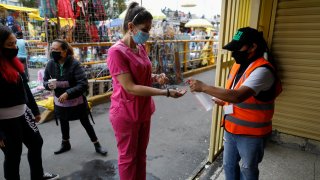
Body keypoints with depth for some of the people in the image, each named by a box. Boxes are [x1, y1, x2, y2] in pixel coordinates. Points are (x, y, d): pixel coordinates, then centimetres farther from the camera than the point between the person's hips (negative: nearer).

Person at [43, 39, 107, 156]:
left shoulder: (74, 64, -23)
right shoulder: (51, 64, -10)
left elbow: (83, 84, -26)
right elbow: (45, 80, 5)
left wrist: (68, 93, -34)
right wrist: (48, 85, -18)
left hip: (76, 101, -4)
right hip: (60, 101, 5)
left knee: (85, 123, 9)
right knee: (63, 123, 23)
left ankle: (97, 145, 26)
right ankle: (65, 144, 48)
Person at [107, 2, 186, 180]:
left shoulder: (141, 48, 4)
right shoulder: (116, 52, -20)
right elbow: (130, 87, -25)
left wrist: (156, 77, -5)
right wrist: (166, 92, -27)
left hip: (143, 111, 7)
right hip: (125, 114, -7)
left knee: (141, 154, 22)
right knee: (128, 157, 12)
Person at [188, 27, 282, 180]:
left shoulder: (262, 70, -23)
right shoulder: (238, 65, 4)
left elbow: (238, 96, -35)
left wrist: (204, 87, -33)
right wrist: (222, 101, -2)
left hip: (251, 133, -7)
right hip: (231, 128, 7)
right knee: (229, 165, 22)